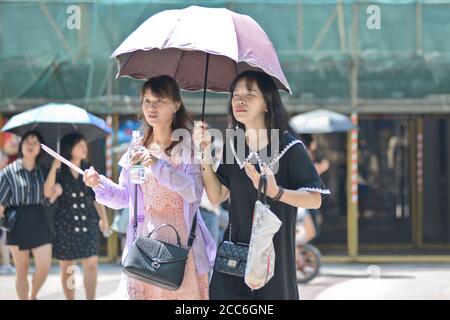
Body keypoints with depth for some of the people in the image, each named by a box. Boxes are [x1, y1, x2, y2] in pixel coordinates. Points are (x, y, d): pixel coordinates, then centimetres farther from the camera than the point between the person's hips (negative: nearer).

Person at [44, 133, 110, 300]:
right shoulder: (59, 172, -1)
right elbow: (47, 192, -17)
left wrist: (104, 218, 7)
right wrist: (54, 168, -20)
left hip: (88, 223, 2)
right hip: (65, 225, -2)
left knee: (91, 264, -6)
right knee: (67, 267, 2)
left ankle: (91, 299, -2)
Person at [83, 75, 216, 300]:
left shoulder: (188, 146, -2)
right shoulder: (137, 149, 12)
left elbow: (194, 192, -16)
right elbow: (125, 197, 16)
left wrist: (158, 166, -25)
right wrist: (100, 184, -3)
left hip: (180, 244, -3)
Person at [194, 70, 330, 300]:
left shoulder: (289, 147, -12)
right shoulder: (233, 145, 4)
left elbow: (315, 200, -11)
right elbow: (217, 196, 6)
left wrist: (276, 192, -27)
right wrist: (205, 154, -5)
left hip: (274, 253, -4)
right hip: (234, 252, 4)